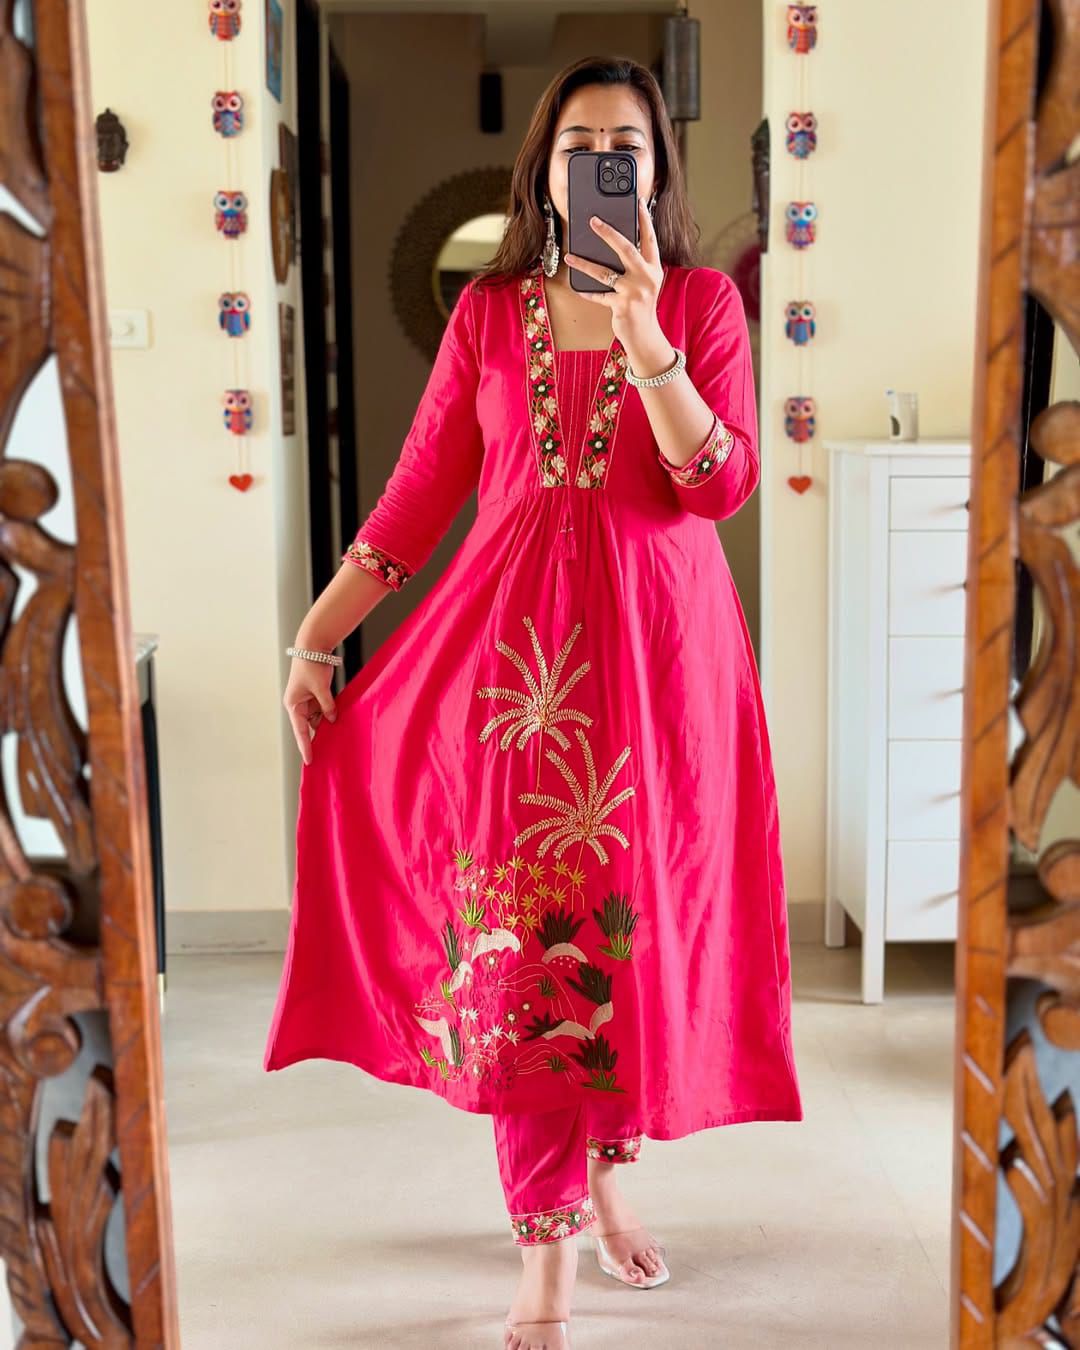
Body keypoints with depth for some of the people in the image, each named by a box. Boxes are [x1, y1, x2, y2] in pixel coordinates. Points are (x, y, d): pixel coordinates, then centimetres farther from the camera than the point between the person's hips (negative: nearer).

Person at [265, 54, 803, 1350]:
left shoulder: (702, 300, 4)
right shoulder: (487, 310, 7)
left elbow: (722, 486, -8)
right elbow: (421, 486, 5)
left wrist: (642, 335, -19)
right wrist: (318, 632, 0)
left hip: (659, 638, 0)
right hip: (511, 642, 1)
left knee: (639, 918, 8)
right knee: (520, 935, 0)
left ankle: (611, 1171, 35)